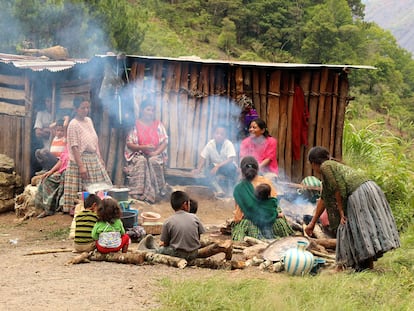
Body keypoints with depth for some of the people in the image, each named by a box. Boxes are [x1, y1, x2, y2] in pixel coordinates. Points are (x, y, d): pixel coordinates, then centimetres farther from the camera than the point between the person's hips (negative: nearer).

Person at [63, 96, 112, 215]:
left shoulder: (89, 120, 10)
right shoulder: (73, 124, -12)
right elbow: (74, 147, -17)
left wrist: (100, 158, 13)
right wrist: (81, 166, -23)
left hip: (94, 158, 8)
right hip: (82, 159, -8)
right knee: (82, 190, -5)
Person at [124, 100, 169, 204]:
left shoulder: (158, 125, 10)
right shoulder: (135, 125, 2)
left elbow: (165, 141, 5)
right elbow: (129, 143, -2)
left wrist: (156, 152, -12)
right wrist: (142, 147, -18)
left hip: (155, 155, 1)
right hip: (139, 155, -1)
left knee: (154, 161, -32)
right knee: (140, 162, -33)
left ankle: (152, 194, -27)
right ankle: (139, 194, -34)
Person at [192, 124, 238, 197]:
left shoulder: (228, 144, -19)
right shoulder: (210, 144, -10)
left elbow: (230, 159, -29)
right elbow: (203, 157, -8)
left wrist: (218, 166, -40)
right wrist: (198, 169, -24)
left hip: (227, 167, -2)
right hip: (215, 168, 3)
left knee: (231, 167, -36)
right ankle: (218, 189, -36)